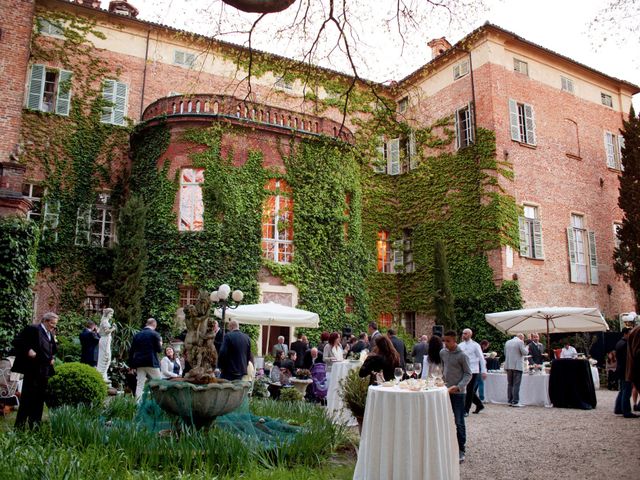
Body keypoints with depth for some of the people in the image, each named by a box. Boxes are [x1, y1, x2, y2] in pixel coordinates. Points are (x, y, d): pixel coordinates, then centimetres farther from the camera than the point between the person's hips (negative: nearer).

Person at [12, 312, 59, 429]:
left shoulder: (50, 334, 14)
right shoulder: (33, 329, -8)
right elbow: (17, 341, -11)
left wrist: (53, 340, 4)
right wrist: (28, 350, -20)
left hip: (44, 372, 7)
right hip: (32, 370, -7)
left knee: (40, 399, 12)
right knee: (27, 398, -2)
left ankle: (35, 424, 22)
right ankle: (19, 426, 7)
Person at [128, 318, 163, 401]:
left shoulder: (137, 335, 10)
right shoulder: (155, 334, -4)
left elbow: (131, 351, 8)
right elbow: (159, 350, -6)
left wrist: (131, 364, 12)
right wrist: (160, 344, 15)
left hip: (139, 363, 4)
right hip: (151, 363, -4)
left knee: (139, 385, 5)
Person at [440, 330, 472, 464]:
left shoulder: (462, 355, -12)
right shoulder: (442, 352, 4)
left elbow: (468, 374, -10)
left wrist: (458, 386, -21)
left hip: (458, 392, -5)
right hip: (445, 390, 6)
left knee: (459, 422, 0)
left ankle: (461, 450, 10)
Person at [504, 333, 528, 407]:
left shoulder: (507, 342, 13)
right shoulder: (520, 342, -6)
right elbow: (524, 352, -9)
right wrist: (526, 347, 9)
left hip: (508, 366, 6)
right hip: (517, 366, -6)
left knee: (510, 384, 10)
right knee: (516, 385, -4)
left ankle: (510, 401, 11)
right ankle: (515, 402, -6)